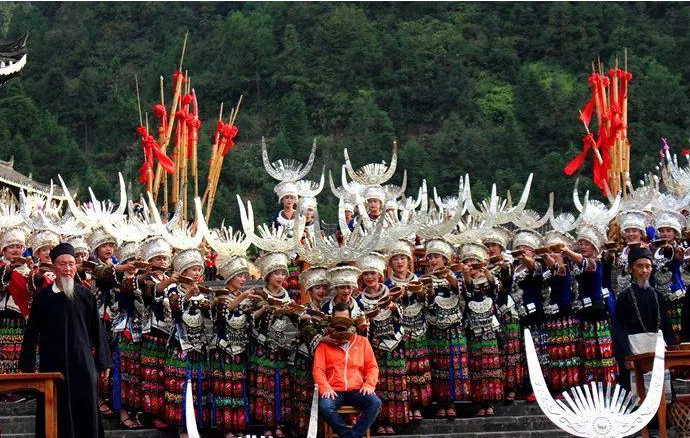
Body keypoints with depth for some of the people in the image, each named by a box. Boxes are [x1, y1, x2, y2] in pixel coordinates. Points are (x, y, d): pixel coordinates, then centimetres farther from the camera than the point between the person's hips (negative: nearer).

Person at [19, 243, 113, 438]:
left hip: (83, 364, 1)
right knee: (56, 416, 2)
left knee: (86, 413, 0)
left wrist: (104, 363, 7)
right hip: (52, 364, 0)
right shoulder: (43, 297, 3)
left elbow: (97, 331, 9)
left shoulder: (85, 295, 5)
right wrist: (27, 367, 5)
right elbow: (31, 333, 7)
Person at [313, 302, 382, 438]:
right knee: (324, 405, -35)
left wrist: (369, 384, -7)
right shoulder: (325, 344, 11)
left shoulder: (362, 341, 16)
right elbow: (318, 369, 2)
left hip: (357, 390, 1)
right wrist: (326, 388, -16)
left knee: (375, 403, -29)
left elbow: (372, 366, 12)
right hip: (334, 391, -1)